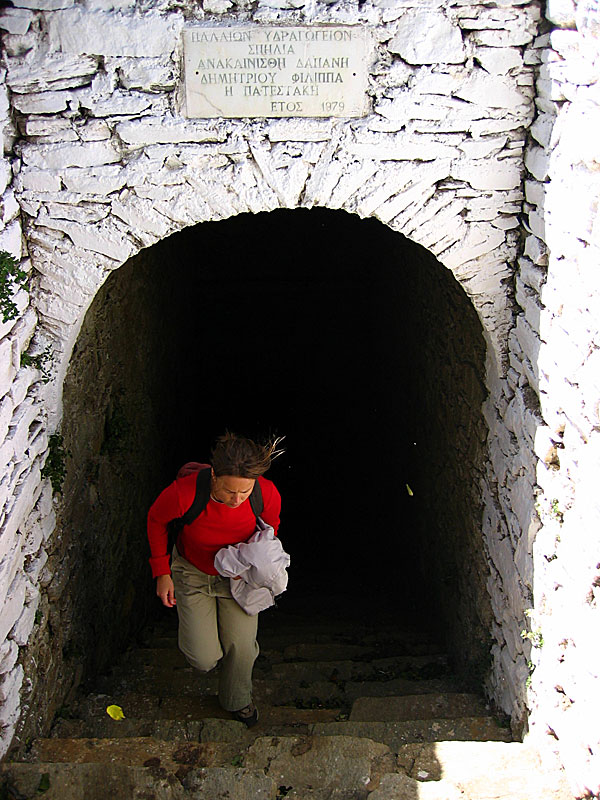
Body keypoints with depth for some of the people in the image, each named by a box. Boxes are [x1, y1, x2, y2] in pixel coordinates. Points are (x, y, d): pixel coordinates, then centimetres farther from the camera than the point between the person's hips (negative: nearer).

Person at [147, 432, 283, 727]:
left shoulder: (267, 494, -29)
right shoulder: (184, 493, -36)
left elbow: (271, 527, -2)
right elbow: (156, 520, -11)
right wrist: (161, 573, -7)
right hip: (192, 572, -1)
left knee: (241, 647, 5)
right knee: (204, 658, -5)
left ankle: (237, 700, 38)